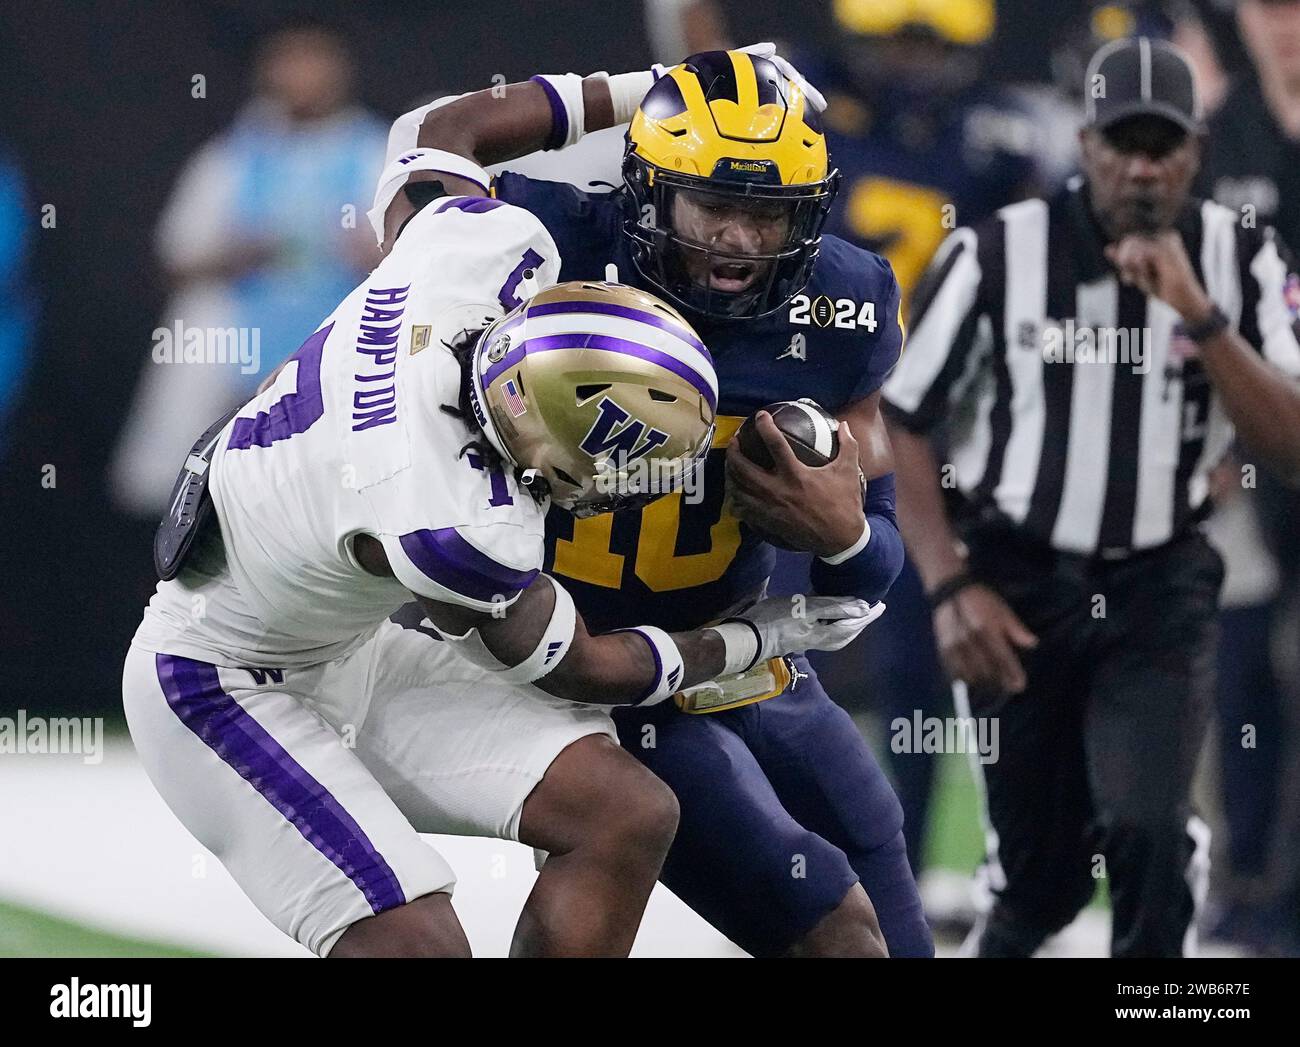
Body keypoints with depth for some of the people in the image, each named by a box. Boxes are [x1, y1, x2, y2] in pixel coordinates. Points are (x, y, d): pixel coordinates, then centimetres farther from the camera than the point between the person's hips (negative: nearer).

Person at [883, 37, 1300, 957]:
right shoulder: (1001, 253, -12)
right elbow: (899, 424, -3)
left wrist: (1198, 314, -24)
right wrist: (951, 588, -10)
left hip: (1161, 592, 0)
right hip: (1020, 585, 0)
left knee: (1145, 832, -21)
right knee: (1043, 877, 7)